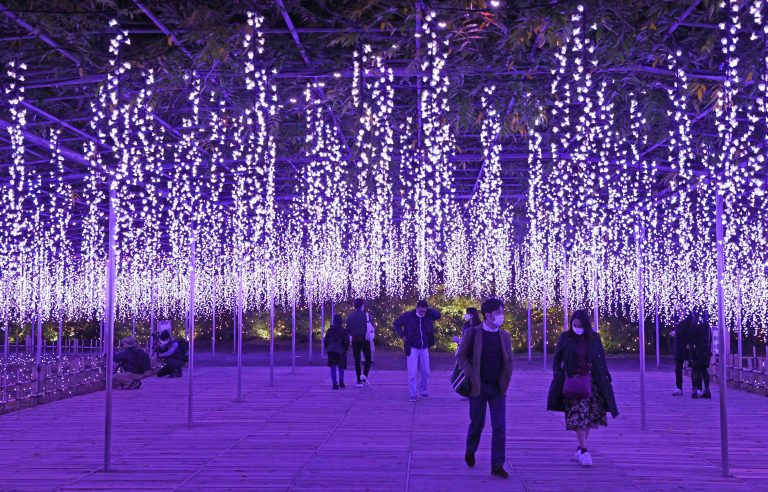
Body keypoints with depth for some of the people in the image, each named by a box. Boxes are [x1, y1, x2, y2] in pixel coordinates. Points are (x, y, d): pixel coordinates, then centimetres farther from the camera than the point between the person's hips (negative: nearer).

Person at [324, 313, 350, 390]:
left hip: (331, 351, 2)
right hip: (341, 351, -2)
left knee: (333, 368, 4)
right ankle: (341, 381, -9)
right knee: (341, 368, 9)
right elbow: (347, 342, -5)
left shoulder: (329, 330, 4)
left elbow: (326, 341, 7)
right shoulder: (343, 331, -6)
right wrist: (346, 349, 10)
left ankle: (335, 383, -5)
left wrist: (327, 349, 18)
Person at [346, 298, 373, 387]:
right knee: (368, 359, 8)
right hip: (365, 340, -3)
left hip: (355, 340, 3)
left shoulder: (350, 316, 4)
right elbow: (370, 329, -7)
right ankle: (364, 375, -14)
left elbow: (348, 330, 5)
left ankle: (359, 381, 6)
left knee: (357, 360, 8)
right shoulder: (366, 315, -5)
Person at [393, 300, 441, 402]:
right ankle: (412, 394, 2)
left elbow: (438, 315, -9)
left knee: (425, 372, 8)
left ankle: (423, 391, 25)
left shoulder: (428, 316, 2)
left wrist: (428, 309, -11)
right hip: (412, 348, -3)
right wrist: (402, 336, -4)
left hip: (424, 348, 3)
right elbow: (396, 324, 4)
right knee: (412, 373, -5)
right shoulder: (408, 316, -7)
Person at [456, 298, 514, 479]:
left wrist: (505, 380, 2)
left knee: (500, 427, -4)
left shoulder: (505, 336, 6)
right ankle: (470, 451, 38)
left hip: (498, 388, 2)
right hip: (478, 387, -2)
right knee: (477, 423, 9)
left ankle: (497, 465, 2)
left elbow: (509, 361, 13)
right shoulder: (472, 333, -4)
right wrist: (471, 376, -11)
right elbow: (461, 356, -1)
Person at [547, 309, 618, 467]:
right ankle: (584, 450, -4)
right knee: (578, 416, -8)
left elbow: (601, 360, 8)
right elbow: (557, 359, 5)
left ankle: (582, 445, 24)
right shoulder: (565, 338, -2)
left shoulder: (594, 338, 2)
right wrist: (558, 376, -5)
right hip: (572, 381, -2)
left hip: (591, 381, 2)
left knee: (592, 415, 6)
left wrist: (606, 377, 3)